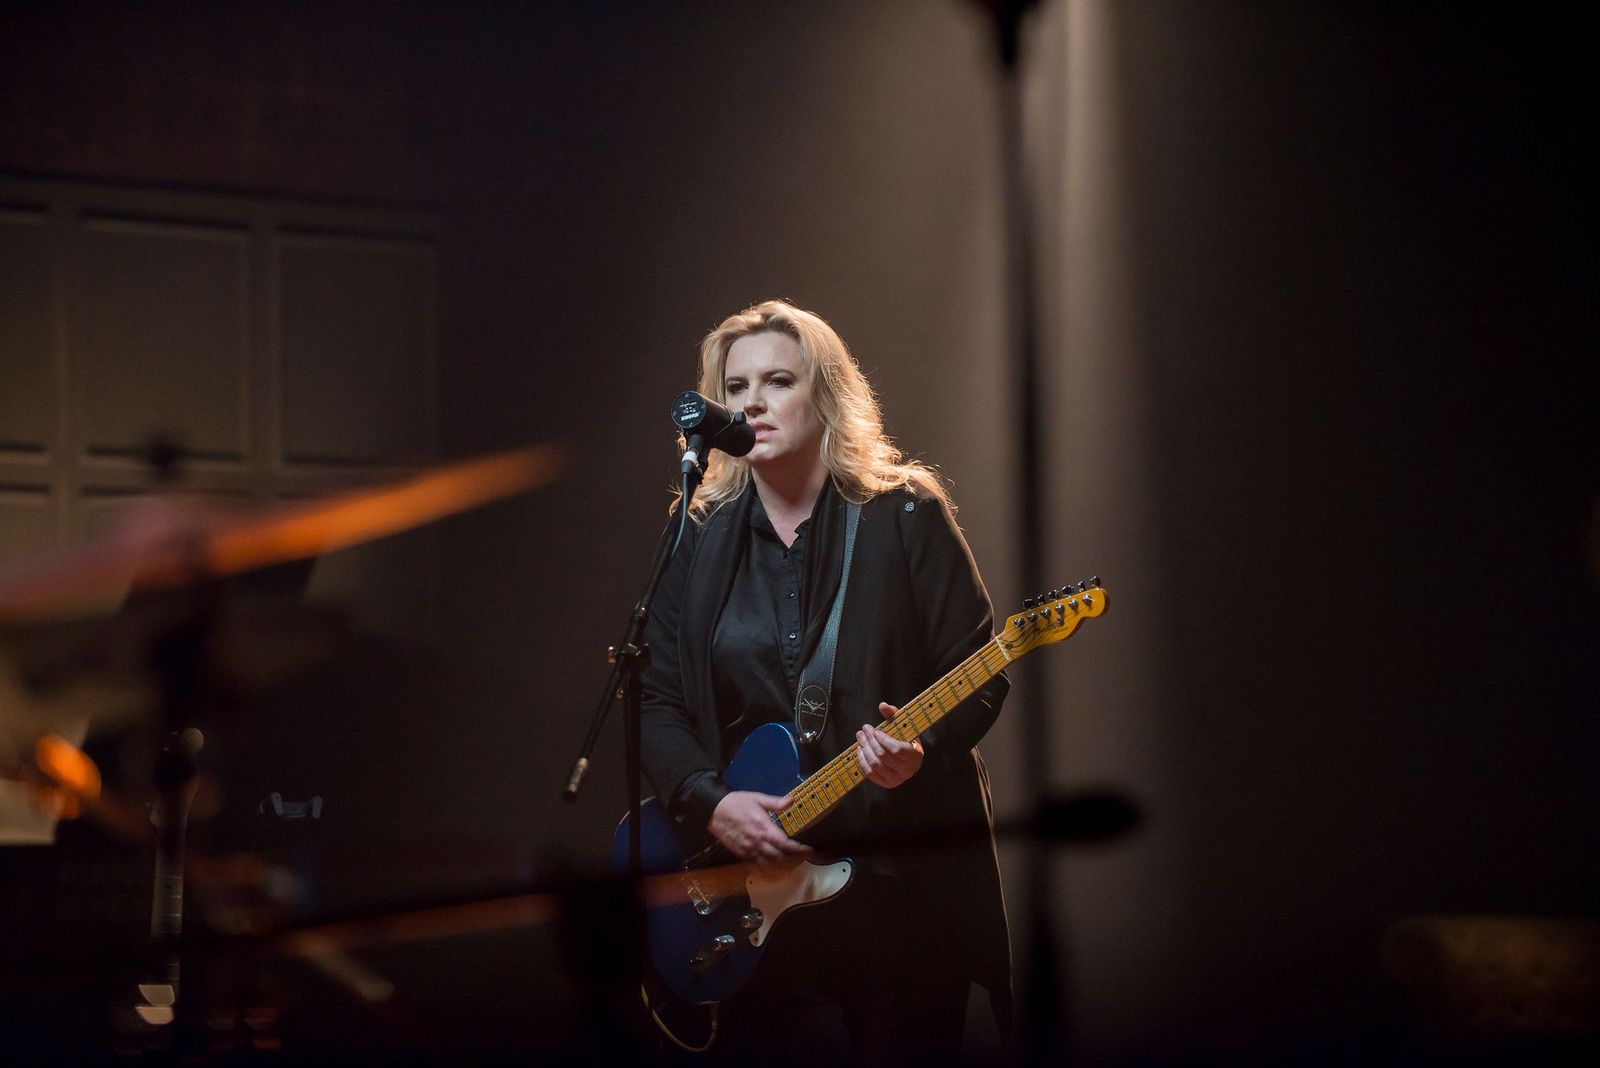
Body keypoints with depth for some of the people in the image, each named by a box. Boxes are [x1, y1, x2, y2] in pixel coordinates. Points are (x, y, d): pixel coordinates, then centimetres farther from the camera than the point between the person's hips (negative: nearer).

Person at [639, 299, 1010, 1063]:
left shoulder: (905, 516, -2)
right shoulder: (698, 536, 7)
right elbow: (656, 700, 5)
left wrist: (922, 750, -23)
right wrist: (709, 801, -11)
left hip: (906, 870, -3)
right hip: (756, 880, 3)